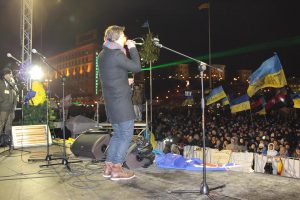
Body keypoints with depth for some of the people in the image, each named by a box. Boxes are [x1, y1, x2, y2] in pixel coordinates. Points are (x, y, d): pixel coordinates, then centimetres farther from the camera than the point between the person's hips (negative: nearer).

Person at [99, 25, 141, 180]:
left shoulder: (103, 54, 13)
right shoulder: (116, 54, -15)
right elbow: (136, 67, -10)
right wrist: (132, 48, -1)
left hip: (110, 101, 9)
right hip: (121, 101, -9)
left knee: (118, 134, 17)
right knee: (126, 135, 0)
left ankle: (108, 167, 20)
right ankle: (116, 170, 2)